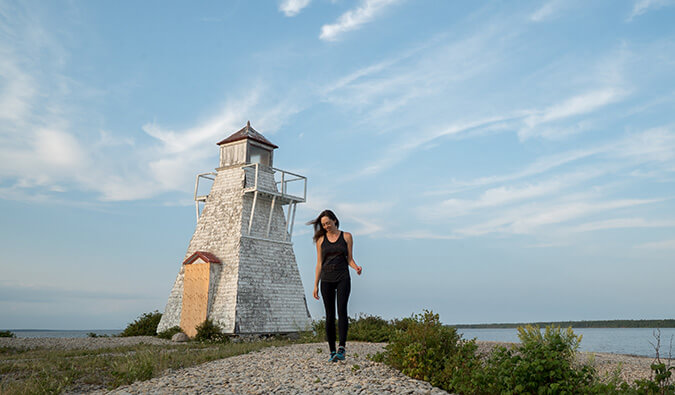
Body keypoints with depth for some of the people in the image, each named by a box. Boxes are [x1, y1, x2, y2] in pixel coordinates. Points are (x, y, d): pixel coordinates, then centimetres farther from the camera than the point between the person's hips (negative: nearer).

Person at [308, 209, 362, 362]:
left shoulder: (346, 236, 6)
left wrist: (356, 268, -13)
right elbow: (319, 263, 10)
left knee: (342, 311, -17)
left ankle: (342, 348, -22)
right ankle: (332, 351, 5)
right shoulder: (321, 239, 10)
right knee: (329, 315, -1)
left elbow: (349, 259, 8)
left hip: (343, 277, -1)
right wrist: (315, 285, 6)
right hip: (327, 279, 2)